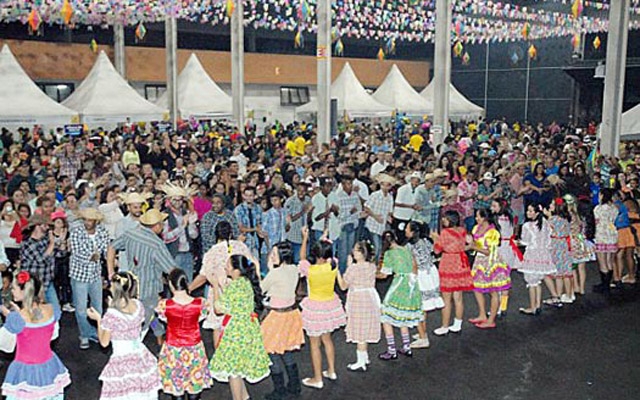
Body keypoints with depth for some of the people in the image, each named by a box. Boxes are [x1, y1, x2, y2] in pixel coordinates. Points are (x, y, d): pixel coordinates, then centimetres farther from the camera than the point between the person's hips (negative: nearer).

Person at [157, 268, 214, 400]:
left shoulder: (164, 305, -21)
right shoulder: (200, 303, -18)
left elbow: (164, 319, -2)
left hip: (173, 350, -1)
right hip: (194, 350, 1)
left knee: (175, 384, 16)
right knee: (194, 385, 19)